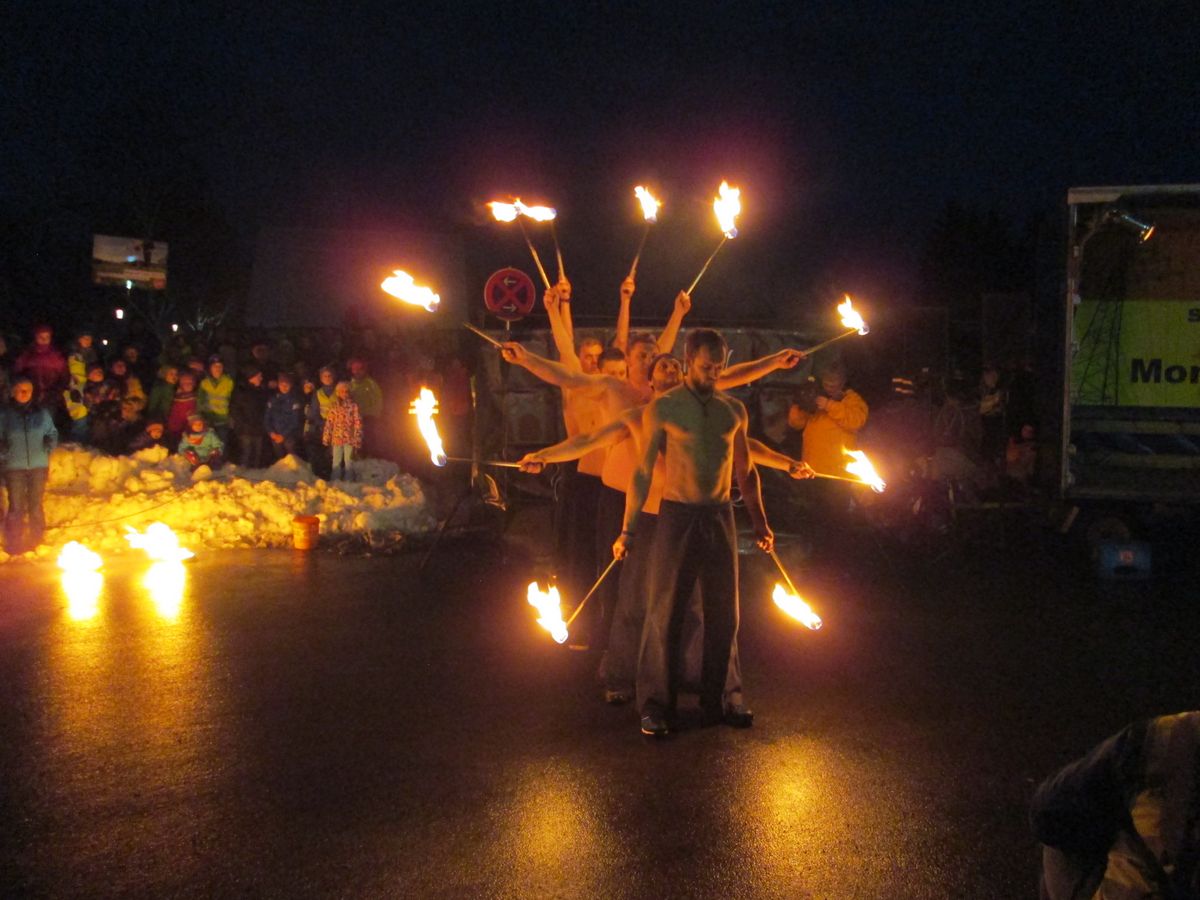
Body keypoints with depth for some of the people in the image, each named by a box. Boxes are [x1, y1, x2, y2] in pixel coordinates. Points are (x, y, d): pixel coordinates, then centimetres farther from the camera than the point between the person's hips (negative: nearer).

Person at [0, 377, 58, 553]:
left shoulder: (41, 413, 3)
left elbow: (52, 433, 13)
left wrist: (50, 443, -3)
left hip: (38, 466, 2)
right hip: (14, 468, -1)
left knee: (36, 506, 11)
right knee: (16, 508, 1)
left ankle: (36, 542, 26)